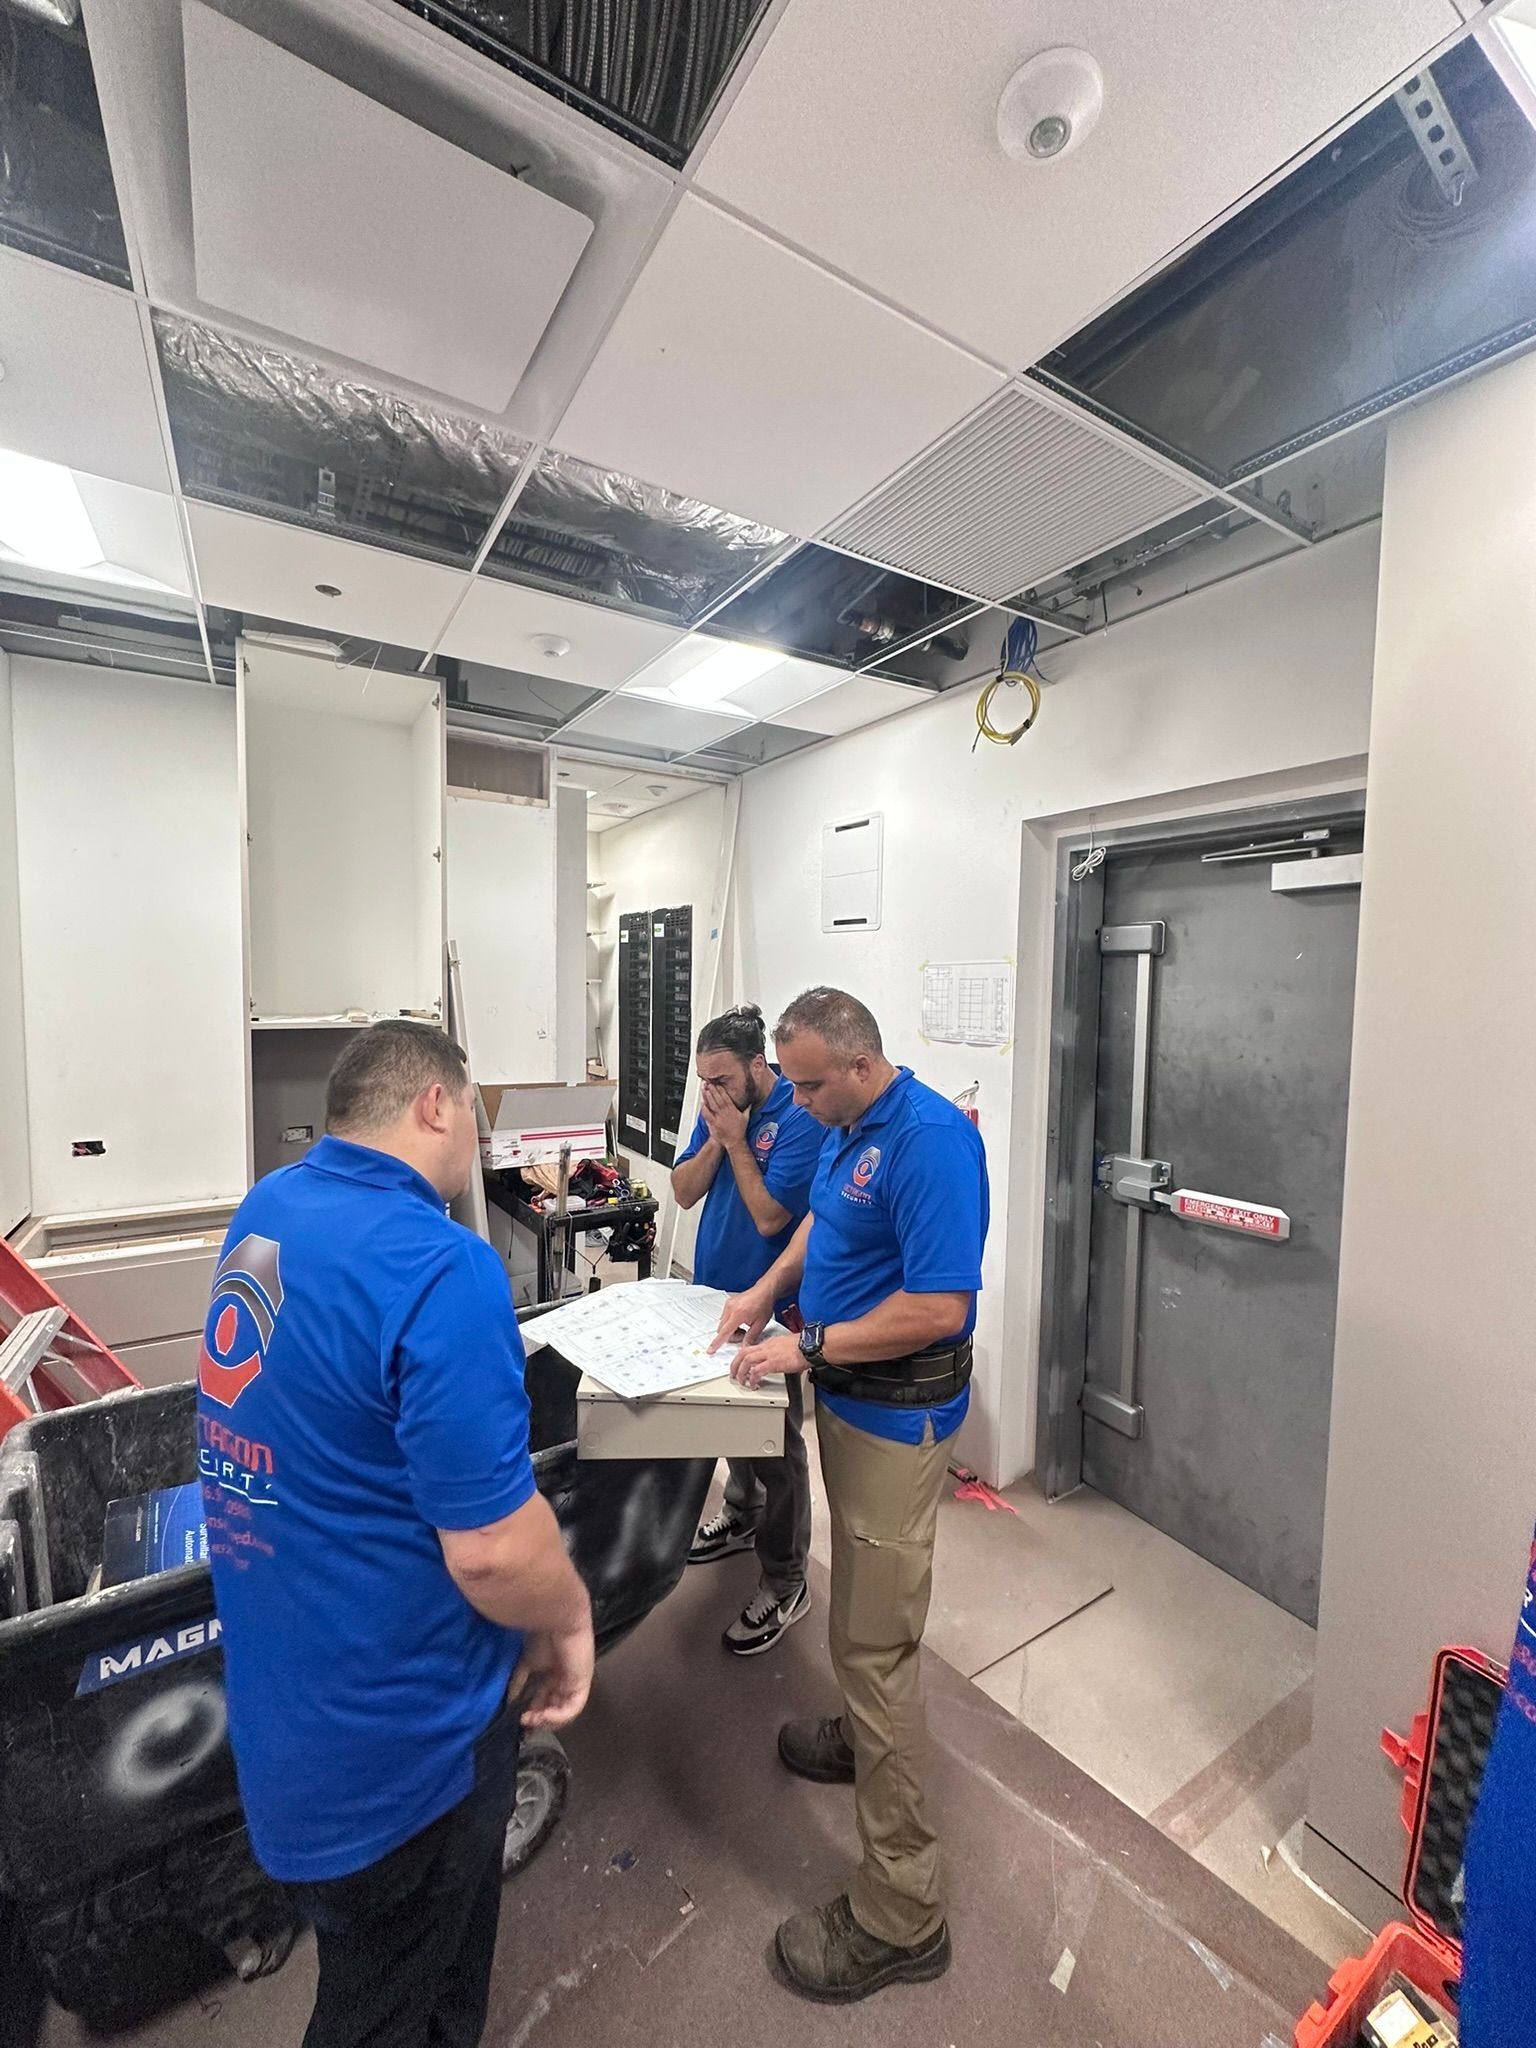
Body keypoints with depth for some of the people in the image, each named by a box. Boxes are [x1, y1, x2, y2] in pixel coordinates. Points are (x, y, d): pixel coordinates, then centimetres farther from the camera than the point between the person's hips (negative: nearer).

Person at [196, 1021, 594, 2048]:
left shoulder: (265, 1210, -5)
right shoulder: (440, 1268, -32)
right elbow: (494, 1550, -29)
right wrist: (572, 1619, -10)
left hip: (281, 1685, 7)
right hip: (392, 1731, -7)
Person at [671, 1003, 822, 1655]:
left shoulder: (799, 1119, -23)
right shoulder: (719, 1108, 0)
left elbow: (770, 1216, -25)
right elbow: (684, 1193, -1)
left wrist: (736, 1141, -23)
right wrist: (714, 1138, -16)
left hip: (771, 1308, -8)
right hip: (716, 1293, 8)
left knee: (775, 1442, 6)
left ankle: (784, 1584, 24)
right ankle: (741, 1516, 49)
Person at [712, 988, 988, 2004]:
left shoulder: (931, 1139, -25)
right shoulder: (849, 1127, 3)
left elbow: (940, 1308, -28)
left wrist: (809, 1347, -21)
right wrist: (769, 1287, 4)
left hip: (897, 1414, -9)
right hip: (848, 1397, 9)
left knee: (876, 1642, 3)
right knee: (863, 1621, 27)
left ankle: (901, 1915, 21)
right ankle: (864, 1738, 52)